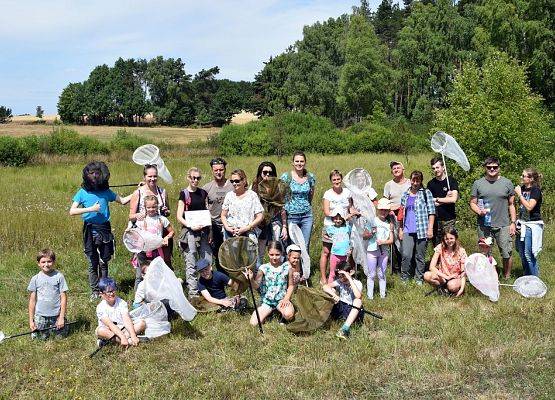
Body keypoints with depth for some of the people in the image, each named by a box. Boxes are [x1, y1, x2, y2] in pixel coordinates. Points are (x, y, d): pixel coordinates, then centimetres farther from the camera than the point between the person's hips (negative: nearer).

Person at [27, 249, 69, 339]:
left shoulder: (59, 277, -6)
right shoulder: (35, 279, -1)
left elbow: (63, 298, -5)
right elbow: (32, 300, 3)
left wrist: (62, 317, -8)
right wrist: (31, 320, 2)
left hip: (56, 315, -1)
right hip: (40, 316, 1)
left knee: (60, 337, 7)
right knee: (42, 339, 6)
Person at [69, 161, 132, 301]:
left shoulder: (106, 191, 4)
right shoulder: (82, 193, -3)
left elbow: (123, 200, 15)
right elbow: (72, 211, -8)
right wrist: (91, 209, -17)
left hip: (104, 229, 2)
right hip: (90, 230, -2)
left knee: (104, 262, 7)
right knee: (93, 263, 5)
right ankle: (95, 291, 15)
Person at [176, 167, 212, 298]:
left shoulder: (203, 193, 12)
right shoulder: (184, 194, -2)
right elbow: (179, 216, -5)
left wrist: (209, 231, 8)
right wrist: (191, 226, -18)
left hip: (203, 231, 4)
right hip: (189, 232, -4)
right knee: (191, 264, -1)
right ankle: (193, 293, 5)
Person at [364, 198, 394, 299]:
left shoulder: (389, 224, 5)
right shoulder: (372, 221, -2)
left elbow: (391, 240, 3)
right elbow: (364, 236, -2)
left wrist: (383, 242, -15)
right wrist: (371, 233, -20)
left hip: (384, 251, 2)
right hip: (372, 250, -2)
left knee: (382, 274, 9)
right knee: (371, 275, 3)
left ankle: (383, 295, 17)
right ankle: (370, 296, 8)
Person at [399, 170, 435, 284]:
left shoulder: (426, 193, 4)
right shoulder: (405, 195, 15)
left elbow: (431, 212, -1)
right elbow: (402, 214, 19)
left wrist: (430, 228, -8)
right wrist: (400, 229, 14)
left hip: (421, 230, -2)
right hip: (408, 231, 2)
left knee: (420, 256, 4)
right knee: (406, 255, -9)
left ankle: (419, 278, 17)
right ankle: (404, 277, 5)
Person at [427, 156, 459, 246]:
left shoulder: (451, 181, -1)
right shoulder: (431, 183, 9)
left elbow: (453, 199, -13)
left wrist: (437, 199, -5)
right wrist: (446, 199, -8)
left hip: (449, 219, -3)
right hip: (435, 219, 3)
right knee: (436, 246, 4)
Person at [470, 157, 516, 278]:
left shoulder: (507, 183, 6)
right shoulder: (478, 184, 5)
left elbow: (511, 205, 9)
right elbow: (472, 203, 7)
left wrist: (513, 222, 3)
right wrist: (479, 211, -13)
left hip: (503, 225, 0)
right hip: (484, 226, 1)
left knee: (507, 254, -1)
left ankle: (507, 278, 15)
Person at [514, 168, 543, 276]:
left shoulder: (536, 190, -12)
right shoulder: (523, 188, 9)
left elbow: (529, 207, -23)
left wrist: (519, 194, -16)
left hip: (532, 225, -8)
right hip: (522, 224, 8)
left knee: (528, 254, -7)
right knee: (522, 254, 11)